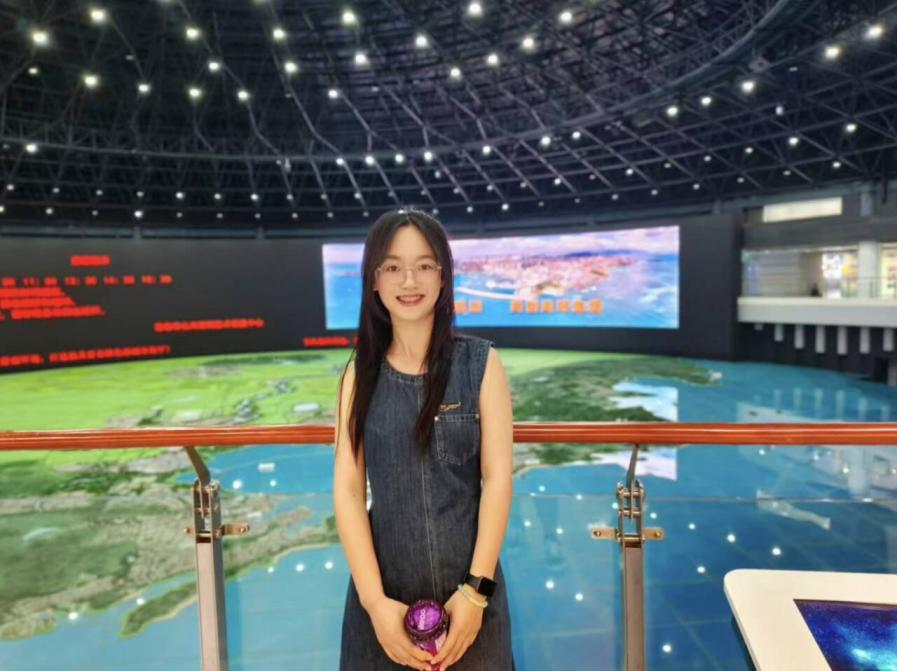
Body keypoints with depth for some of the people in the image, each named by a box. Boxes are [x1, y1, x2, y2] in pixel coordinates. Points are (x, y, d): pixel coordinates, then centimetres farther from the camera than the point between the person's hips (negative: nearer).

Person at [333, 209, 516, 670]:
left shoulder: (480, 363, -5)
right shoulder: (360, 374, -1)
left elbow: (497, 478, -7)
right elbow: (348, 490, -5)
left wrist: (476, 589, -11)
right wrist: (374, 600, -12)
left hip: (468, 585, -1)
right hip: (384, 589, 1)